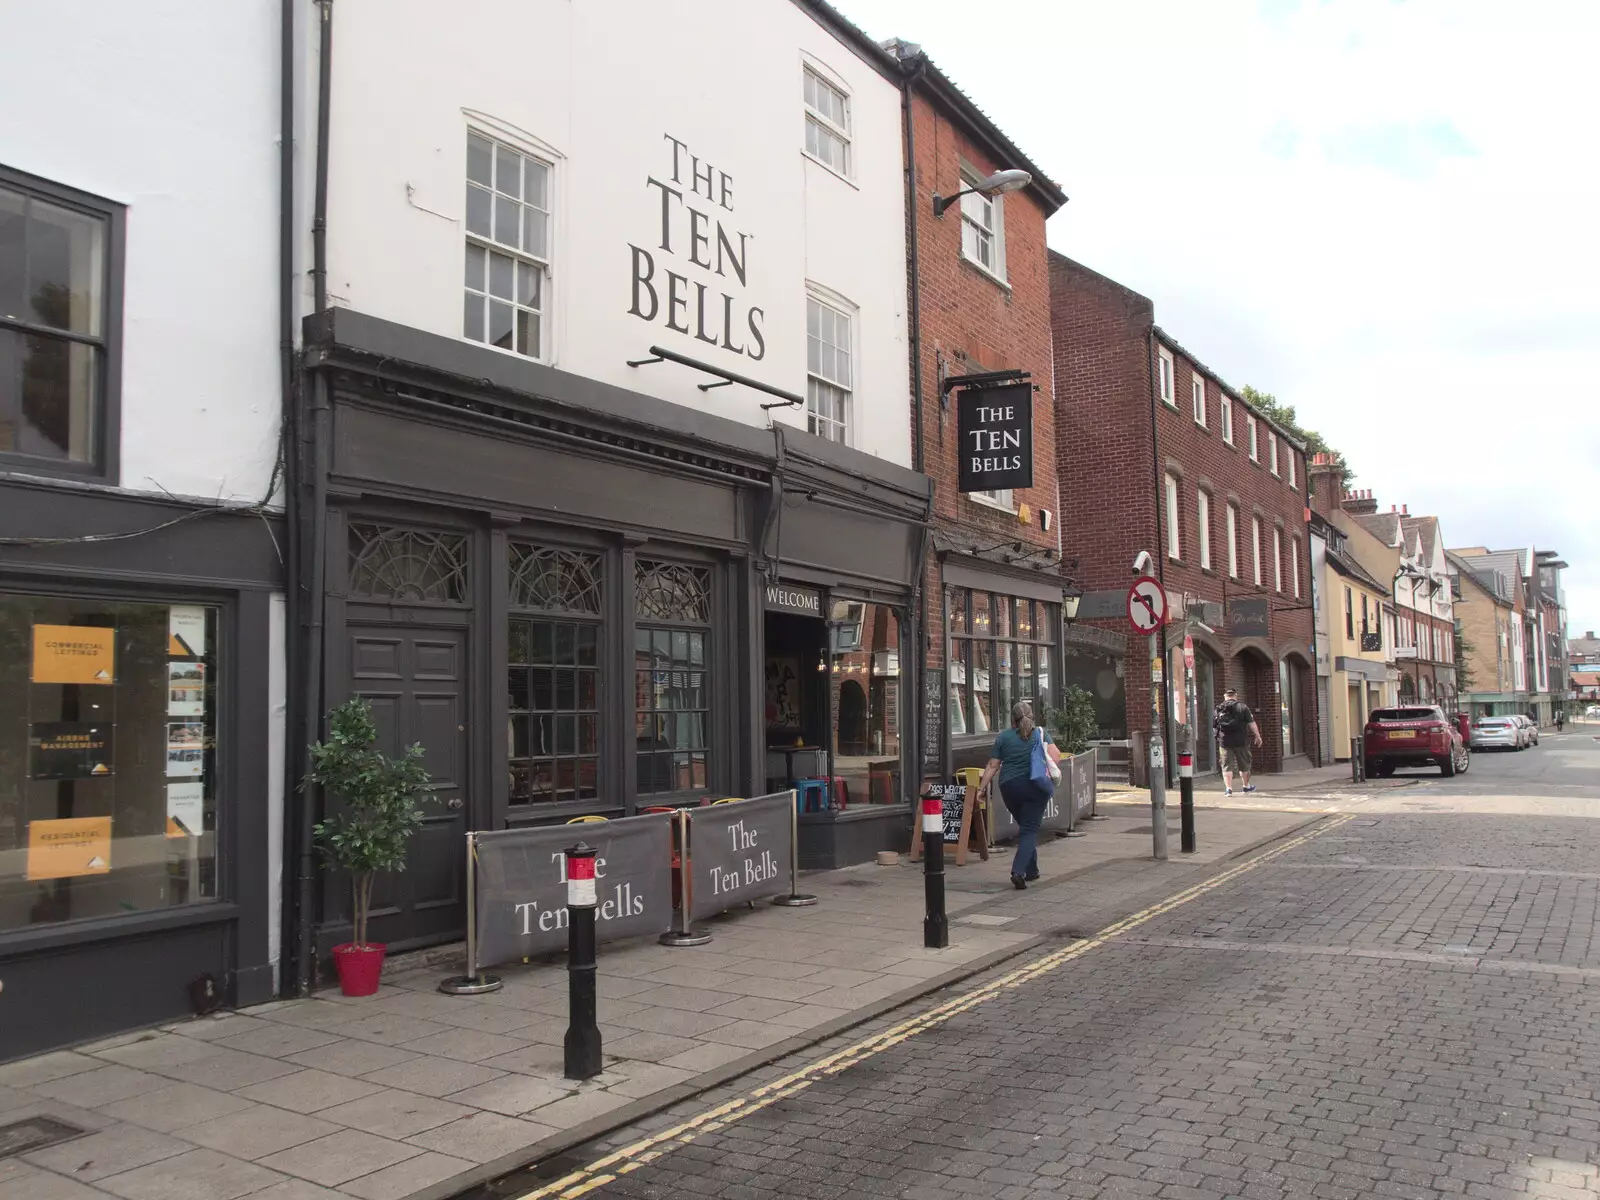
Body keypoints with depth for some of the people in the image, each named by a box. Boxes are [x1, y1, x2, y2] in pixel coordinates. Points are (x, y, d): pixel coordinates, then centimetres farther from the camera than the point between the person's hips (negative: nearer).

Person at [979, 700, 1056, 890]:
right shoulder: (1041, 733, 6)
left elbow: (992, 766, 4)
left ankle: (1031, 871, 26)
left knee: (1025, 826, 19)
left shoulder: (1003, 737, 6)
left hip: (1009, 787, 2)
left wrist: (981, 788, 7)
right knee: (1029, 830, -1)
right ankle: (1018, 871, -18)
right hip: (1035, 787, -2)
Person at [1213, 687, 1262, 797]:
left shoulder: (1218, 709, 5)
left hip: (1224, 741, 1)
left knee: (1227, 765, 3)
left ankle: (1228, 788, -7)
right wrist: (1257, 736, 0)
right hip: (1241, 741, -1)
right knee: (1244, 764, 15)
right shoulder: (1242, 707, -2)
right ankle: (1246, 785, 29)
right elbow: (1251, 723, -6)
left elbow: (1214, 727, 9)